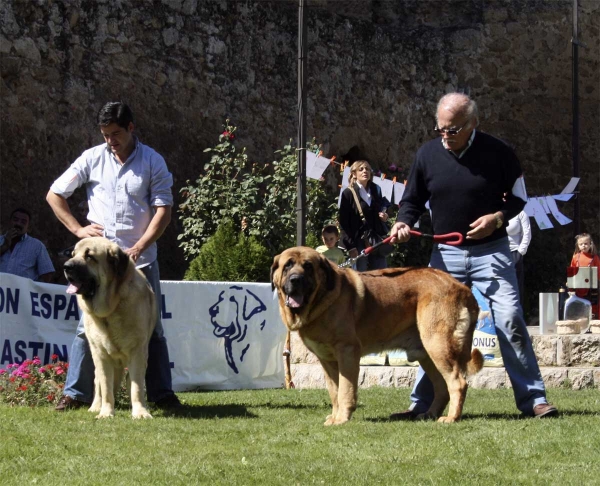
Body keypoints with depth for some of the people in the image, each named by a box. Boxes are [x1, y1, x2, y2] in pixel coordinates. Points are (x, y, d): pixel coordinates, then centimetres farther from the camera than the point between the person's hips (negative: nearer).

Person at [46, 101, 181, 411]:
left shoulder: (152, 162, 0)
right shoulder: (92, 158, 3)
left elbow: (163, 210, -5)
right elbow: (54, 195, 9)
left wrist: (139, 247, -15)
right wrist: (77, 229, 0)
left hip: (141, 258, -1)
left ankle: (161, 392, 8)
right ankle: (76, 393, 4)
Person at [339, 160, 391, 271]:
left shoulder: (376, 190, 15)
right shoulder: (349, 193, 0)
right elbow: (344, 222, -5)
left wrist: (384, 216, 6)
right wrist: (351, 246, -12)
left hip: (377, 240, 5)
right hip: (359, 242, -5)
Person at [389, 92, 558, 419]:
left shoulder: (497, 152, -8)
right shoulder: (427, 154, 0)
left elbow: (518, 196, 3)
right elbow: (412, 200, 12)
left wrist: (497, 217, -15)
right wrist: (403, 222, -9)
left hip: (491, 252, -3)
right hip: (446, 254, 3)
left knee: (510, 321, -10)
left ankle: (533, 400, -4)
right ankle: (420, 404, 12)